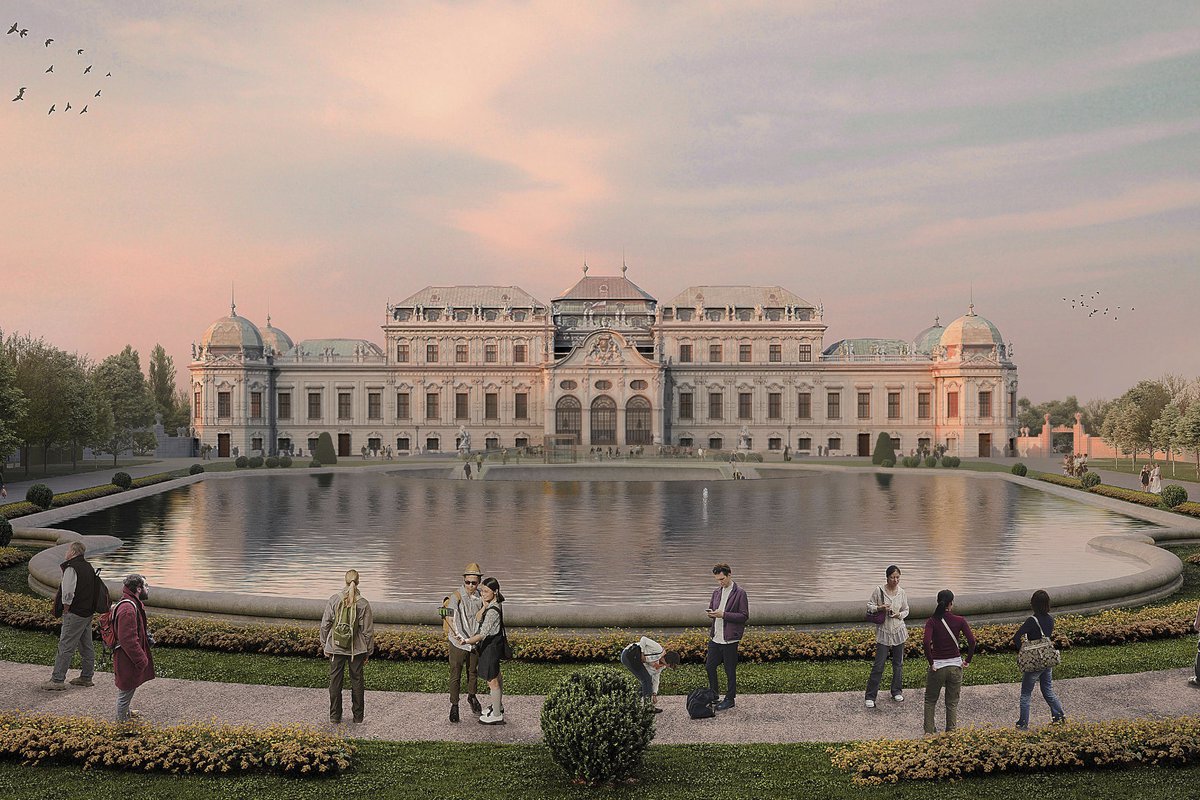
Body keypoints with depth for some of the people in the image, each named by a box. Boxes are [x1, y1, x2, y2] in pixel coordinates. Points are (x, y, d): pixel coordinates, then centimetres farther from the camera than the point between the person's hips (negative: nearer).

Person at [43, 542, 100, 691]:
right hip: (88, 613, 9)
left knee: (65, 647, -4)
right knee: (86, 646, 14)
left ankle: (57, 680, -1)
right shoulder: (88, 567, 12)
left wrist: (66, 610, -9)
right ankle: (86, 677, 21)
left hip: (75, 614, -9)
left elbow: (68, 592, -21)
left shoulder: (71, 568, -14)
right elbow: (94, 590, 19)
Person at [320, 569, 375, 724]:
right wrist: (368, 652, 6)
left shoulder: (334, 600, -8)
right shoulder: (363, 604, -9)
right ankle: (358, 716, 18)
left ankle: (335, 716, 16)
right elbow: (368, 631, -5)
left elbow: (325, 624, -2)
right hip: (357, 649, 0)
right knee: (357, 681, 12)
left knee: (335, 681, 11)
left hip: (336, 647, 0)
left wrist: (324, 645, 11)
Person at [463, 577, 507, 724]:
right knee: (496, 676, 26)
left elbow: (482, 634, -32)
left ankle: (497, 716, 16)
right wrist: (484, 606, -20)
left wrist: (466, 641, -27)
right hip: (494, 643, 10)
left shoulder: (493, 611, -30)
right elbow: (478, 618, -5)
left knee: (492, 681, 4)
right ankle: (498, 706, 45)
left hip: (490, 646, -10)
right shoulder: (494, 603, 0)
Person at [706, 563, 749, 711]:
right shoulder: (716, 592, 12)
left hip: (729, 639, -6)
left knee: (730, 671, 4)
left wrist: (723, 614, -19)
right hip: (715, 637, 6)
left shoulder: (740, 593, -8)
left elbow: (744, 616, -12)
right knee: (709, 667, 10)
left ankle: (730, 699, 17)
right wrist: (711, 614, -3)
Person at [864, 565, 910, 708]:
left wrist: (899, 614, -11)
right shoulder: (879, 591, -9)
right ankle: (870, 696, 3)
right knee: (879, 665, -4)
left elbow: (906, 610, 10)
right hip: (883, 632, -3)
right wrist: (880, 608, -19)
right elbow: (869, 606, -1)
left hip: (898, 631, 3)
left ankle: (897, 692, 31)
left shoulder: (902, 593, -1)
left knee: (898, 663, 14)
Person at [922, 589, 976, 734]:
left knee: (930, 701, 17)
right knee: (952, 703, 15)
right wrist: (967, 661, -1)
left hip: (937, 666, -1)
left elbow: (926, 642, -23)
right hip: (955, 666, 1)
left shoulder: (932, 621, -10)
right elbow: (972, 641, -13)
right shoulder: (959, 621, -6)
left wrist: (931, 662, -13)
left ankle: (929, 731, 19)